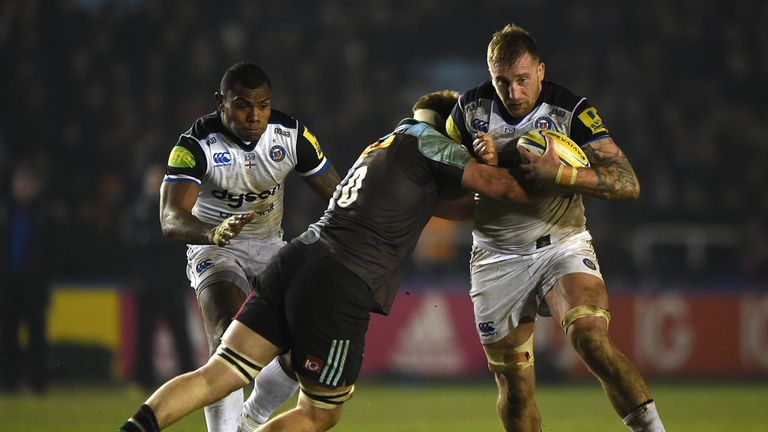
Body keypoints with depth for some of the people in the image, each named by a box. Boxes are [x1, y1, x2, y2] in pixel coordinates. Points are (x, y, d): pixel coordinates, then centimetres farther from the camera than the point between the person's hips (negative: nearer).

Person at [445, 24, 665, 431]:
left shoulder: (571, 110, -12)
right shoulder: (470, 108, -3)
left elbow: (627, 183, -18)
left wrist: (559, 173, -31)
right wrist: (479, 157, -11)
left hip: (561, 244, -3)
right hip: (497, 256, 3)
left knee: (590, 337, -29)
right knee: (514, 384, 4)